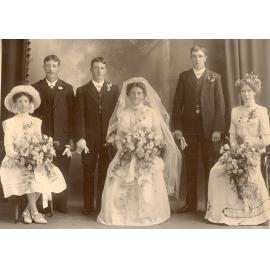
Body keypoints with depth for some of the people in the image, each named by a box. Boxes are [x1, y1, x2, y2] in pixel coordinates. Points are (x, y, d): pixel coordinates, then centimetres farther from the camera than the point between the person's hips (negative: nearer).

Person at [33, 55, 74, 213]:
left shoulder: (67, 88, 9)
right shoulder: (36, 88, 8)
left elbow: (72, 115, 4)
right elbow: (32, 114, 6)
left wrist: (71, 139, -3)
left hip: (63, 138, 1)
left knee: (63, 172, 4)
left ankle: (61, 204, 17)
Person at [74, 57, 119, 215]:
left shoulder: (114, 89, 10)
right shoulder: (82, 91, 6)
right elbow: (79, 117, -2)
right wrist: (80, 138, -13)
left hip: (108, 138, 1)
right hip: (89, 138, 0)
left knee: (105, 173, 6)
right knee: (88, 173, 6)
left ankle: (103, 205, 19)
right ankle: (88, 206, 18)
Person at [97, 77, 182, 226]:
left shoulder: (152, 112, 4)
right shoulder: (123, 113, 11)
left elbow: (158, 134, 1)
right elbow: (118, 135, 11)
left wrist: (148, 148, -14)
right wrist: (122, 148, -8)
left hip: (147, 158, -2)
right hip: (126, 157, 2)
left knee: (147, 188, -17)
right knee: (116, 184, -13)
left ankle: (145, 216, 3)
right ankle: (120, 215, 4)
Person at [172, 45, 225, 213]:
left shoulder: (215, 77, 4)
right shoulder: (184, 77, 8)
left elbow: (220, 104, -1)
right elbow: (177, 103, 4)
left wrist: (217, 129, -9)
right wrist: (177, 127, -4)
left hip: (209, 127, -1)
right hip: (188, 127, 1)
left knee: (210, 167, 5)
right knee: (190, 167, 7)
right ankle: (191, 203, 16)